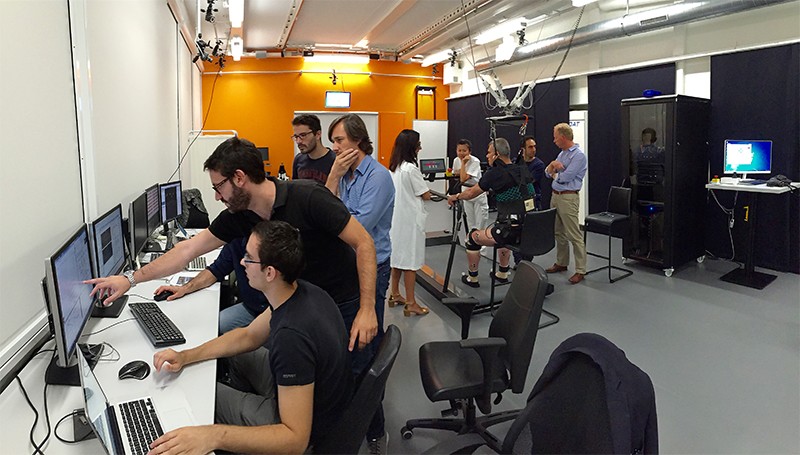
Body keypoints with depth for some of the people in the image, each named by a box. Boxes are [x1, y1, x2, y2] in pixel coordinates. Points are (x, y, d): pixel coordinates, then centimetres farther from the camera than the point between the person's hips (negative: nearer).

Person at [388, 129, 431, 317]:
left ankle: (395, 295, 29)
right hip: (410, 220, -9)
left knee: (398, 256, 18)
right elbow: (426, 195, -11)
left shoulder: (394, 168, 7)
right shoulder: (411, 169, -18)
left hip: (396, 217, 9)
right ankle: (410, 303, 4)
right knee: (410, 260, -2)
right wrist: (425, 189, 7)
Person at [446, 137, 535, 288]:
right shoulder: (523, 170, 9)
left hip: (512, 231, -7)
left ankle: (472, 278, 29)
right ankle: (502, 274, 47)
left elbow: (472, 193, 5)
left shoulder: (495, 174, -9)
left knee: (472, 237, 15)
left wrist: (455, 197, 23)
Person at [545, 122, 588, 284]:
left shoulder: (578, 155, -13)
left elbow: (565, 177, -21)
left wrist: (554, 174, 0)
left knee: (574, 236, -6)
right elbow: (548, 172, 12)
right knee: (559, 233, 16)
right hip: (555, 196, 9)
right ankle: (561, 263, 28)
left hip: (568, 198, -9)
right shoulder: (562, 153, 14)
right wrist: (553, 164, -9)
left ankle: (580, 270, -1)